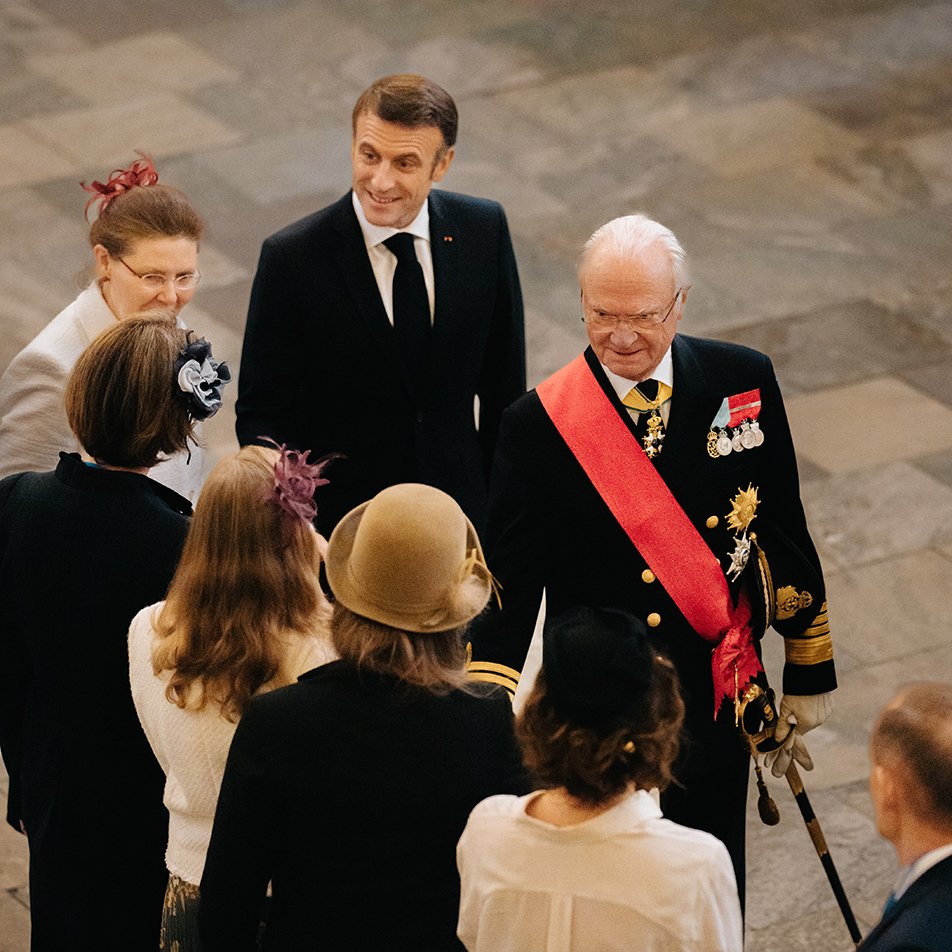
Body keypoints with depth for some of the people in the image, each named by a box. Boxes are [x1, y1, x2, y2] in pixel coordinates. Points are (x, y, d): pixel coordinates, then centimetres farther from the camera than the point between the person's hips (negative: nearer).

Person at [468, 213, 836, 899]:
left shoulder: (743, 382, -7)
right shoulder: (539, 425, -13)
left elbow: (784, 532, 4)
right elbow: (508, 586, -11)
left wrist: (809, 675, 10)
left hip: (719, 704, 2)